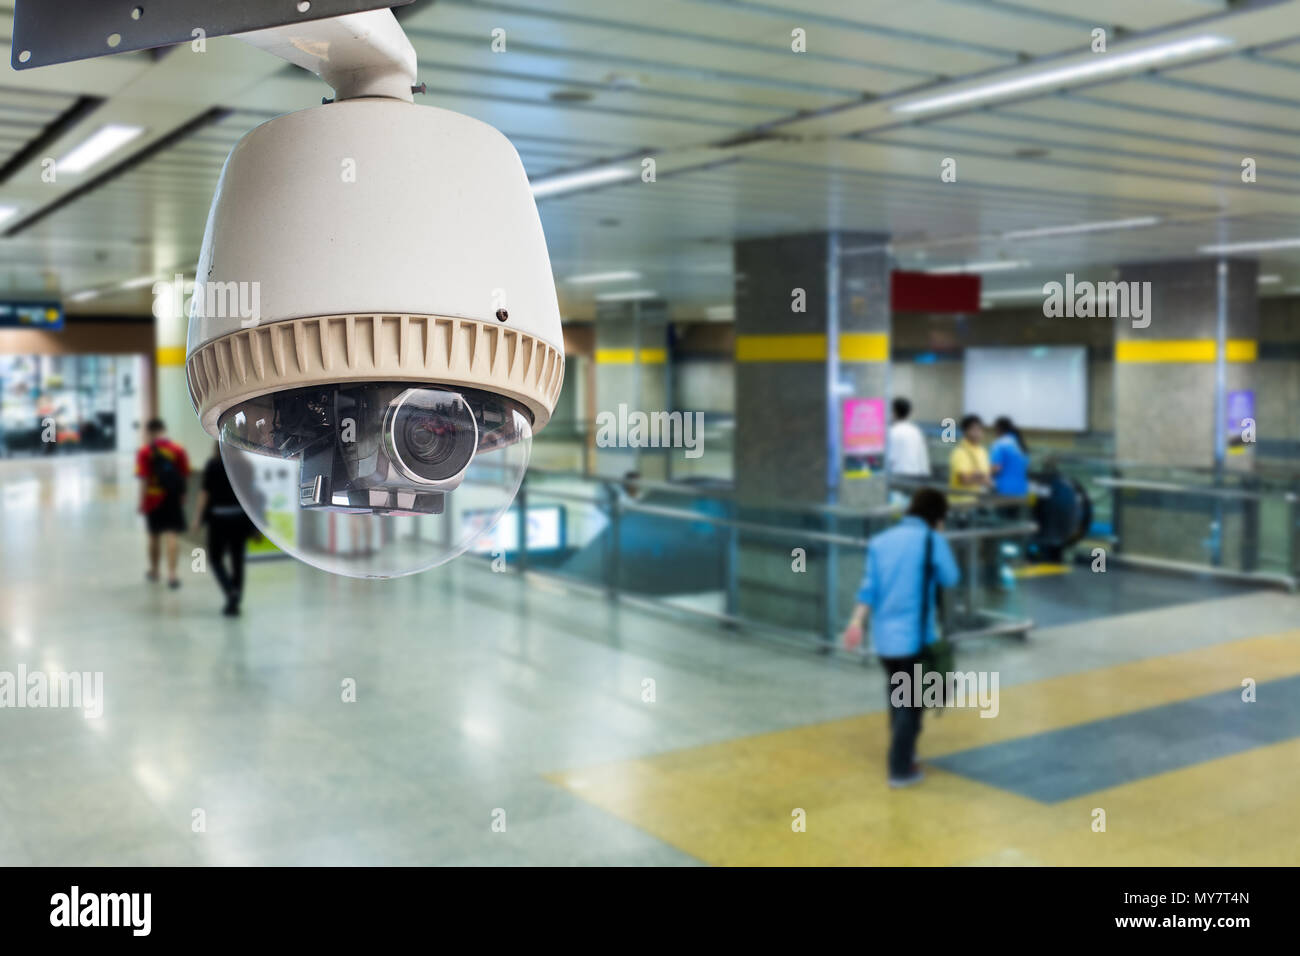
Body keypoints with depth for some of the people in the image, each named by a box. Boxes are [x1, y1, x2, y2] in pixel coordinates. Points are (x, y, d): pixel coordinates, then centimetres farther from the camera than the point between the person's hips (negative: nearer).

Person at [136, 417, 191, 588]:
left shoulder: (144, 453, -8)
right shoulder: (178, 450, 0)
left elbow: (143, 481, -11)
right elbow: (184, 476, 2)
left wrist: (142, 503, -6)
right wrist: (181, 497, 14)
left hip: (154, 499, -1)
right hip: (174, 498, 1)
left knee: (154, 536, 15)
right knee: (171, 535, -2)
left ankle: (154, 571, 32)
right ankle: (171, 574, -14)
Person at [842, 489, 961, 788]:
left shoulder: (880, 541, 8)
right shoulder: (932, 540, -6)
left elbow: (869, 586, 2)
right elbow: (951, 579, 3)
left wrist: (857, 621, -3)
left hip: (884, 635, 5)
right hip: (915, 635, -5)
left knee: (897, 698, 21)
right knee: (910, 704, 3)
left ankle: (903, 753, 35)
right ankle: (901, 770, 4)